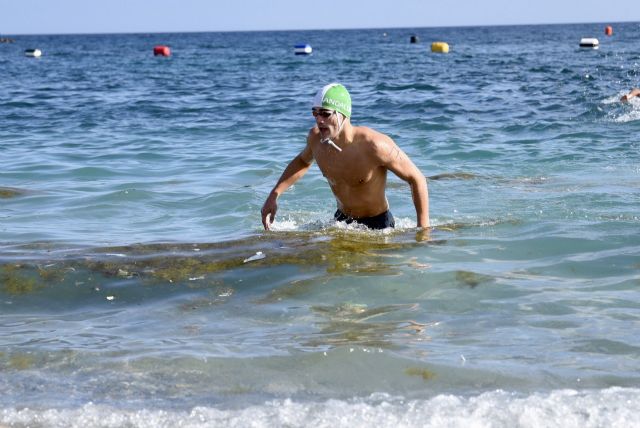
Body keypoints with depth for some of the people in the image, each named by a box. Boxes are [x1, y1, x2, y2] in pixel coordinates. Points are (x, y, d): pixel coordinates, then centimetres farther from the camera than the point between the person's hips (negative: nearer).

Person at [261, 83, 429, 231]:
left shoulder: (373, 145, -29)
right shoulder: (315, 137, -11)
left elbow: (417, 178, -18)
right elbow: (303, 161, 16)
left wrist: (423, 227, -22)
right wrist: (274, 195, 6)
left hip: (378, 225, -5)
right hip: (342, 220, 5)